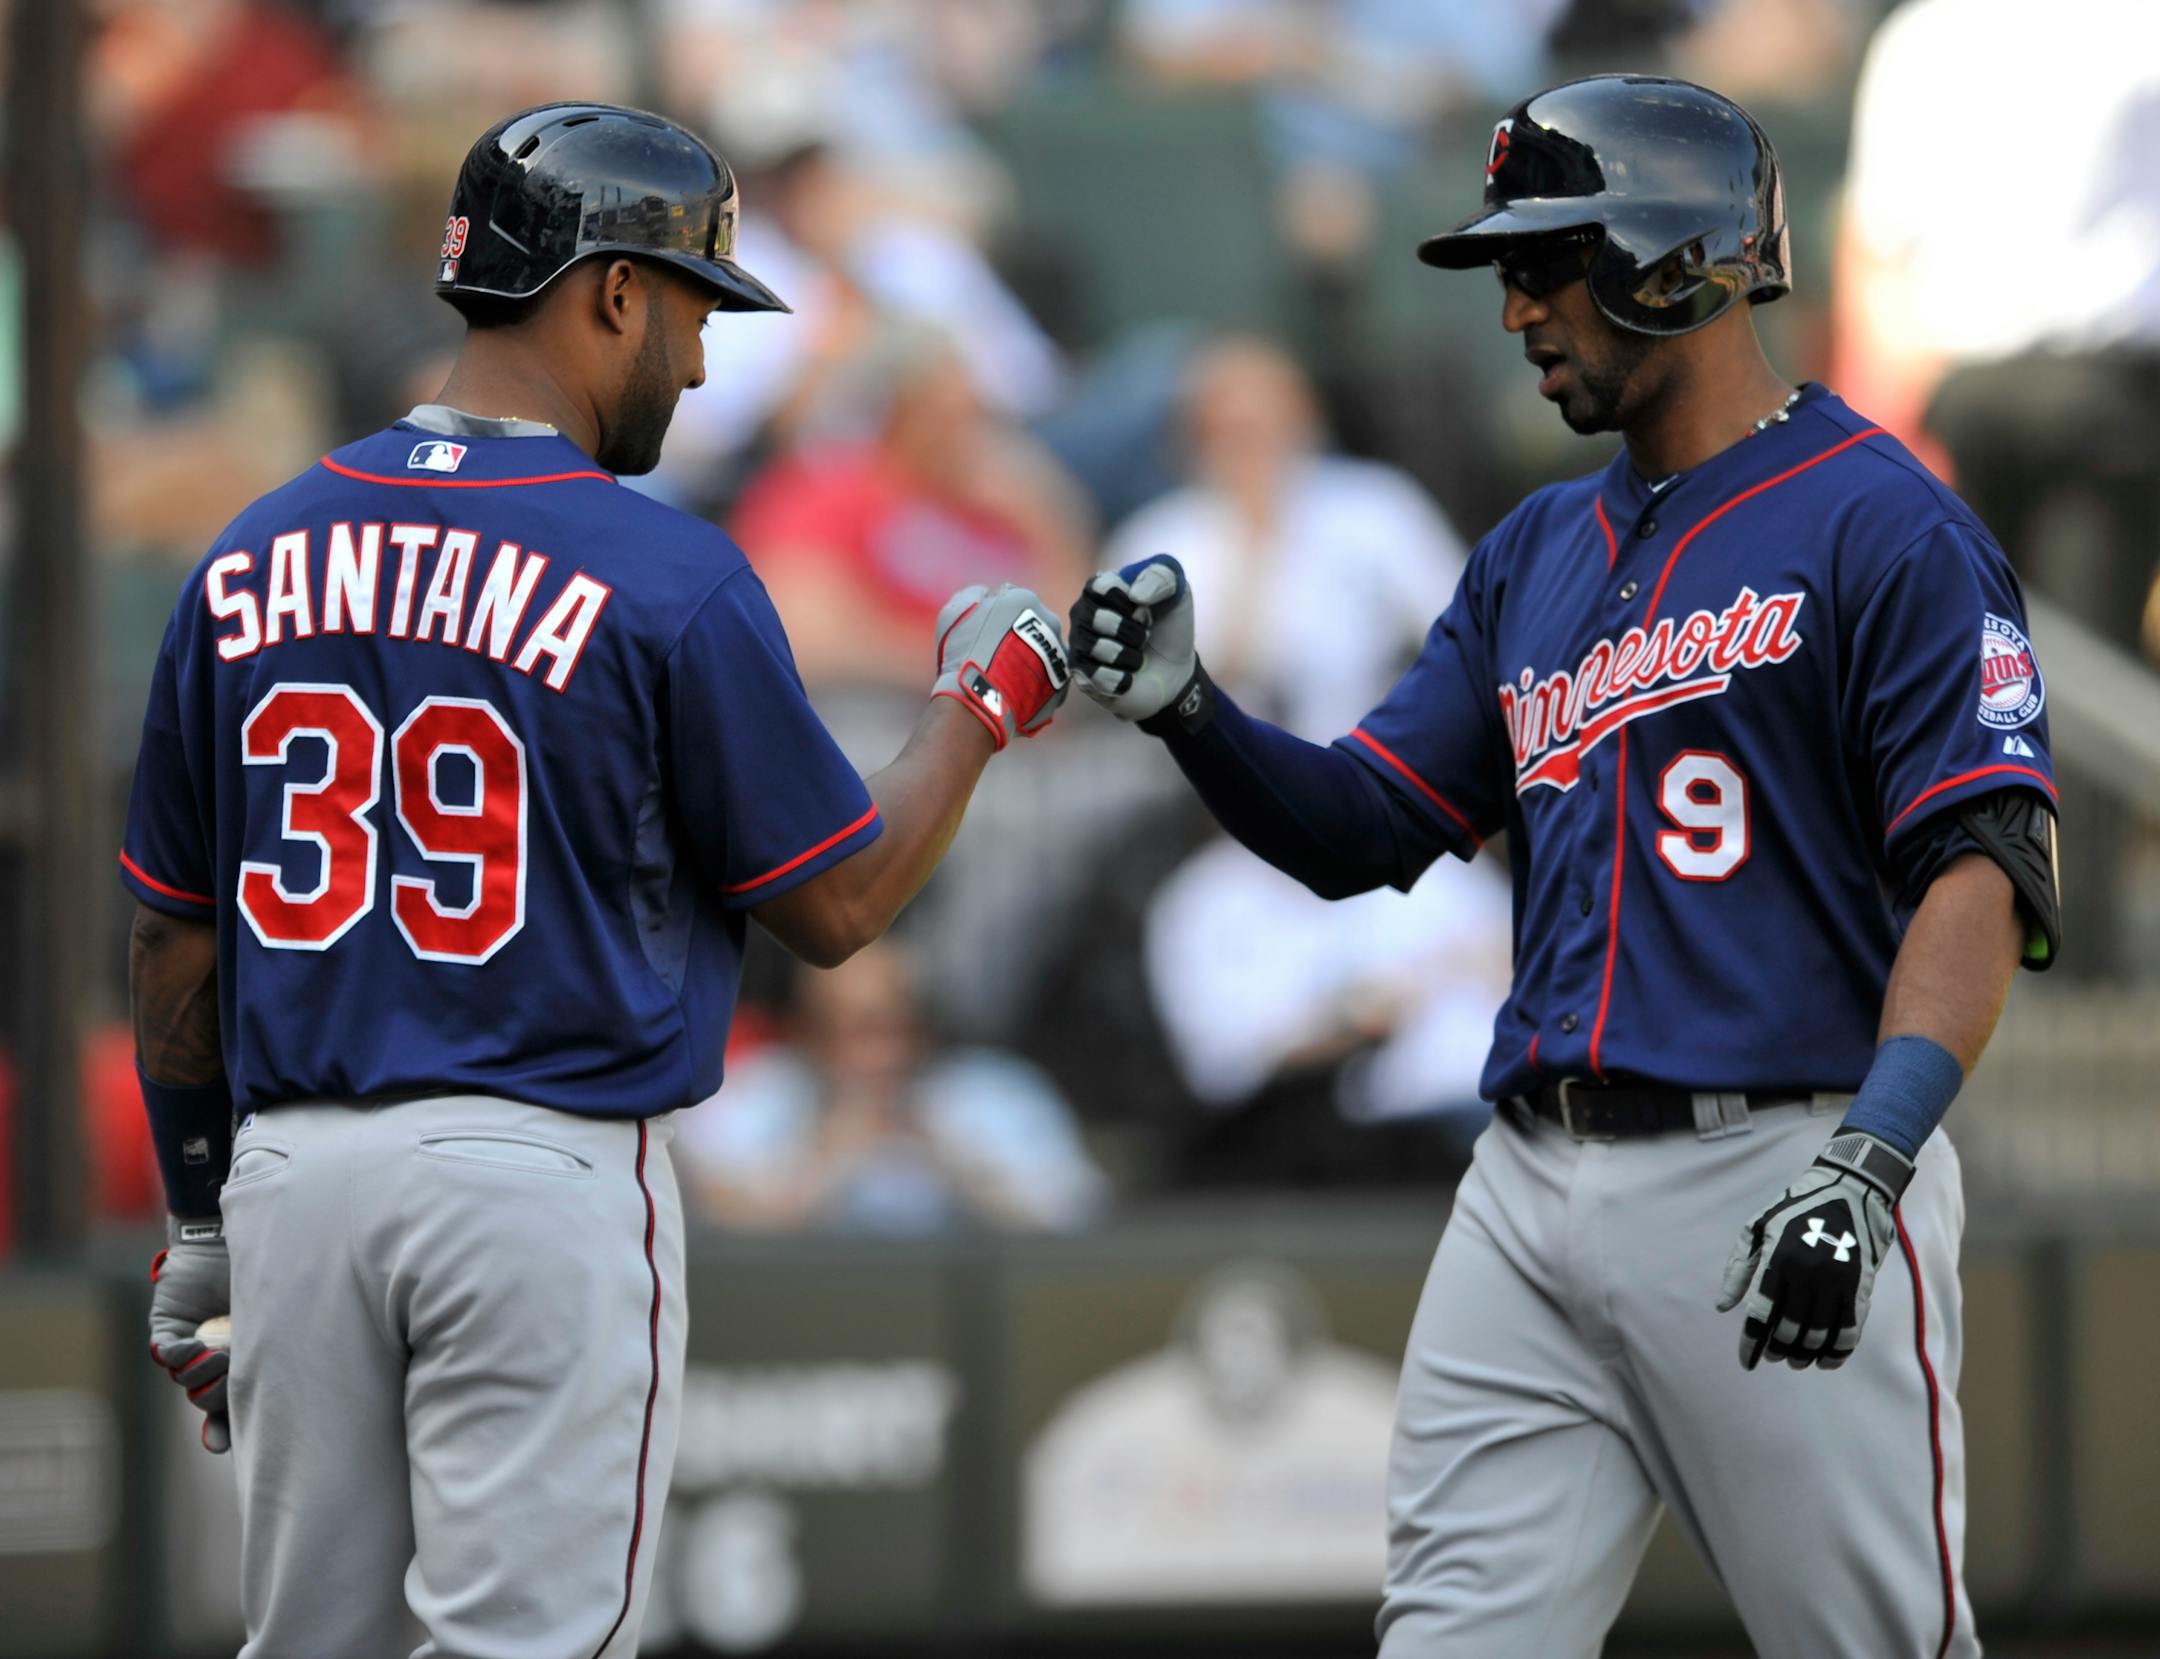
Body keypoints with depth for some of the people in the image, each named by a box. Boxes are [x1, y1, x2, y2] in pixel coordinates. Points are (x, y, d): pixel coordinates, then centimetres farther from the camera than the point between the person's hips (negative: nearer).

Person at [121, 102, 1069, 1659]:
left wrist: (199, 1213, 20)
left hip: (294, 1171, 5)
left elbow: (175, 937, 11)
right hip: (550, 1174, -5)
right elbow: (835, 905, -2)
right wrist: (986, 702, 13)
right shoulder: (667, 580, -9)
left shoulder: (252, 563, 6)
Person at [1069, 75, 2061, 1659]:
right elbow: (1361, 830, 20)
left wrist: (1869, 1167, -24)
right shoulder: (1536, 556, 19)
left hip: (1779, 1160, -7)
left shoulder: (1884, 530, -5)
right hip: (1534, 1186, 7)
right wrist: (1190, 711, 0)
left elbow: (1983, 874, -13)